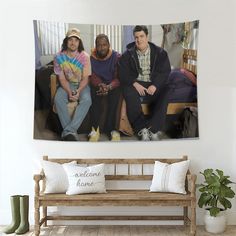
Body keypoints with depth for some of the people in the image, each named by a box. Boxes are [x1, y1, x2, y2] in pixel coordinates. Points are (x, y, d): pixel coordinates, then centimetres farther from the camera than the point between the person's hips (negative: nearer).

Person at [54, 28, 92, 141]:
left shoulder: (85, 56, -11)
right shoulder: (59, 57, -8)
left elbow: (85, 78, -9)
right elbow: (62, 78, -6)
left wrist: (78, 91, -27)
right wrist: (69, 92, -23)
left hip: (82, 85, -1)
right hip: (67, 84, 1)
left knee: (86, 100, -32)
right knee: (58, 99, -29)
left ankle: (68, 131, -34)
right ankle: (71, 131, -27)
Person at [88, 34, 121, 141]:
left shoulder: (116, 57, -6)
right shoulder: (92, 58, -1)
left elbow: (119, 77, -12)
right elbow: (92, 76, -5)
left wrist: (109, 87, -32)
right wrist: (100, 85, -28)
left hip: (112, 85, -1)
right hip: (97, 85, 1)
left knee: (114, 95, -34)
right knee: (94, 94, -32)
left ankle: (110, 129, -27)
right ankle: (95, 129, -30)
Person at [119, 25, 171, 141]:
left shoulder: (160, 52, 6)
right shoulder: (127, 54, 8)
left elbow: (165, 71, 0)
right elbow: (123, 74, 1)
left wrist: (155, 85, -16)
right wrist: (135, 84, -16)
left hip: (154, 85, 0)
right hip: (135, 84, 0)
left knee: (164, 92, -31)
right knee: (129, 93, -34)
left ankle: (153, 128, -30)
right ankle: (142, 129, -30)